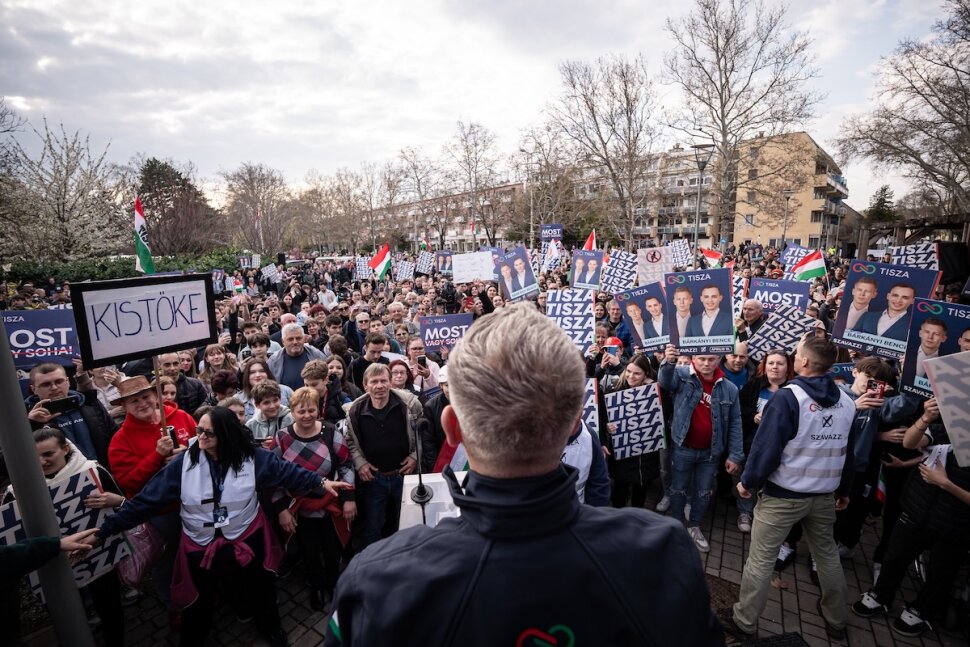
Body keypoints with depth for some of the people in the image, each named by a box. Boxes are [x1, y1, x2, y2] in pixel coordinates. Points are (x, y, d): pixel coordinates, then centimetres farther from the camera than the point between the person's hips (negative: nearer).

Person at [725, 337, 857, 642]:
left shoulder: (788, 397, -21)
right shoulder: (846, 401, 0)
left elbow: (767, 446, -21)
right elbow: (848, 451, 11)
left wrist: (748, 482, -7)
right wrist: (843, 489, 25)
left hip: (783, 495, -6)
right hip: (825, 495, 7)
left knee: (760, 559, 5)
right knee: (828, 554, 25)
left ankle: (744, 622, 17)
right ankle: (835, 620, 42)